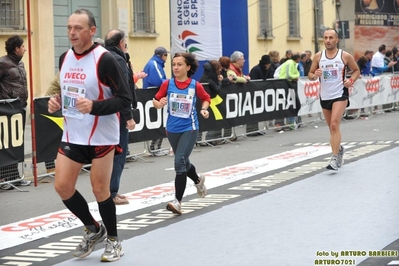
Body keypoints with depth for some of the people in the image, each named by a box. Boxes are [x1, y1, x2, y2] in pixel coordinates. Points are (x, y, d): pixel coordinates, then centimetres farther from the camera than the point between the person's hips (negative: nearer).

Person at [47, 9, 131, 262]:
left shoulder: (104, 59, -17)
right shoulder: (65, 57, 5)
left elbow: (125, 99, -18)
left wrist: (94, 106, -31)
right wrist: (57, 102, -1)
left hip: (101, 136, -6)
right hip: (72, 134, 6)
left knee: (100, 191, 1)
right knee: (62, 186, 3)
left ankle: (113, 241, 23)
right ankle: (94, 229, 25)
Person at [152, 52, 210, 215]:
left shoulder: (195, 85, -9)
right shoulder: (167, 84, -6)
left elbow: (206, 98, 9)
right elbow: (156, 100, 2)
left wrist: (204, 109, -9)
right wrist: (159, 104, -20)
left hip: (189, 129, -4)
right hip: (172, 129, 4)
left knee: (180, 162, -18)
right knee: (183, 162, 21)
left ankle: (178, 201, -14)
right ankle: (198, 180, 54)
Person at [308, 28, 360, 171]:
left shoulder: (345, 56, -4)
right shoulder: (318, 56, 2)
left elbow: (356, 70, 9)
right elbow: (310, 74, 8)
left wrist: (351, 80, -10)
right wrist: (315, 75, -15)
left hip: (340, 94, -4)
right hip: (325, 95, 4)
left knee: (334, 125, -18)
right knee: (331, 127, 15)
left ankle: (335, 158, -18)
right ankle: (339, 148, 41)